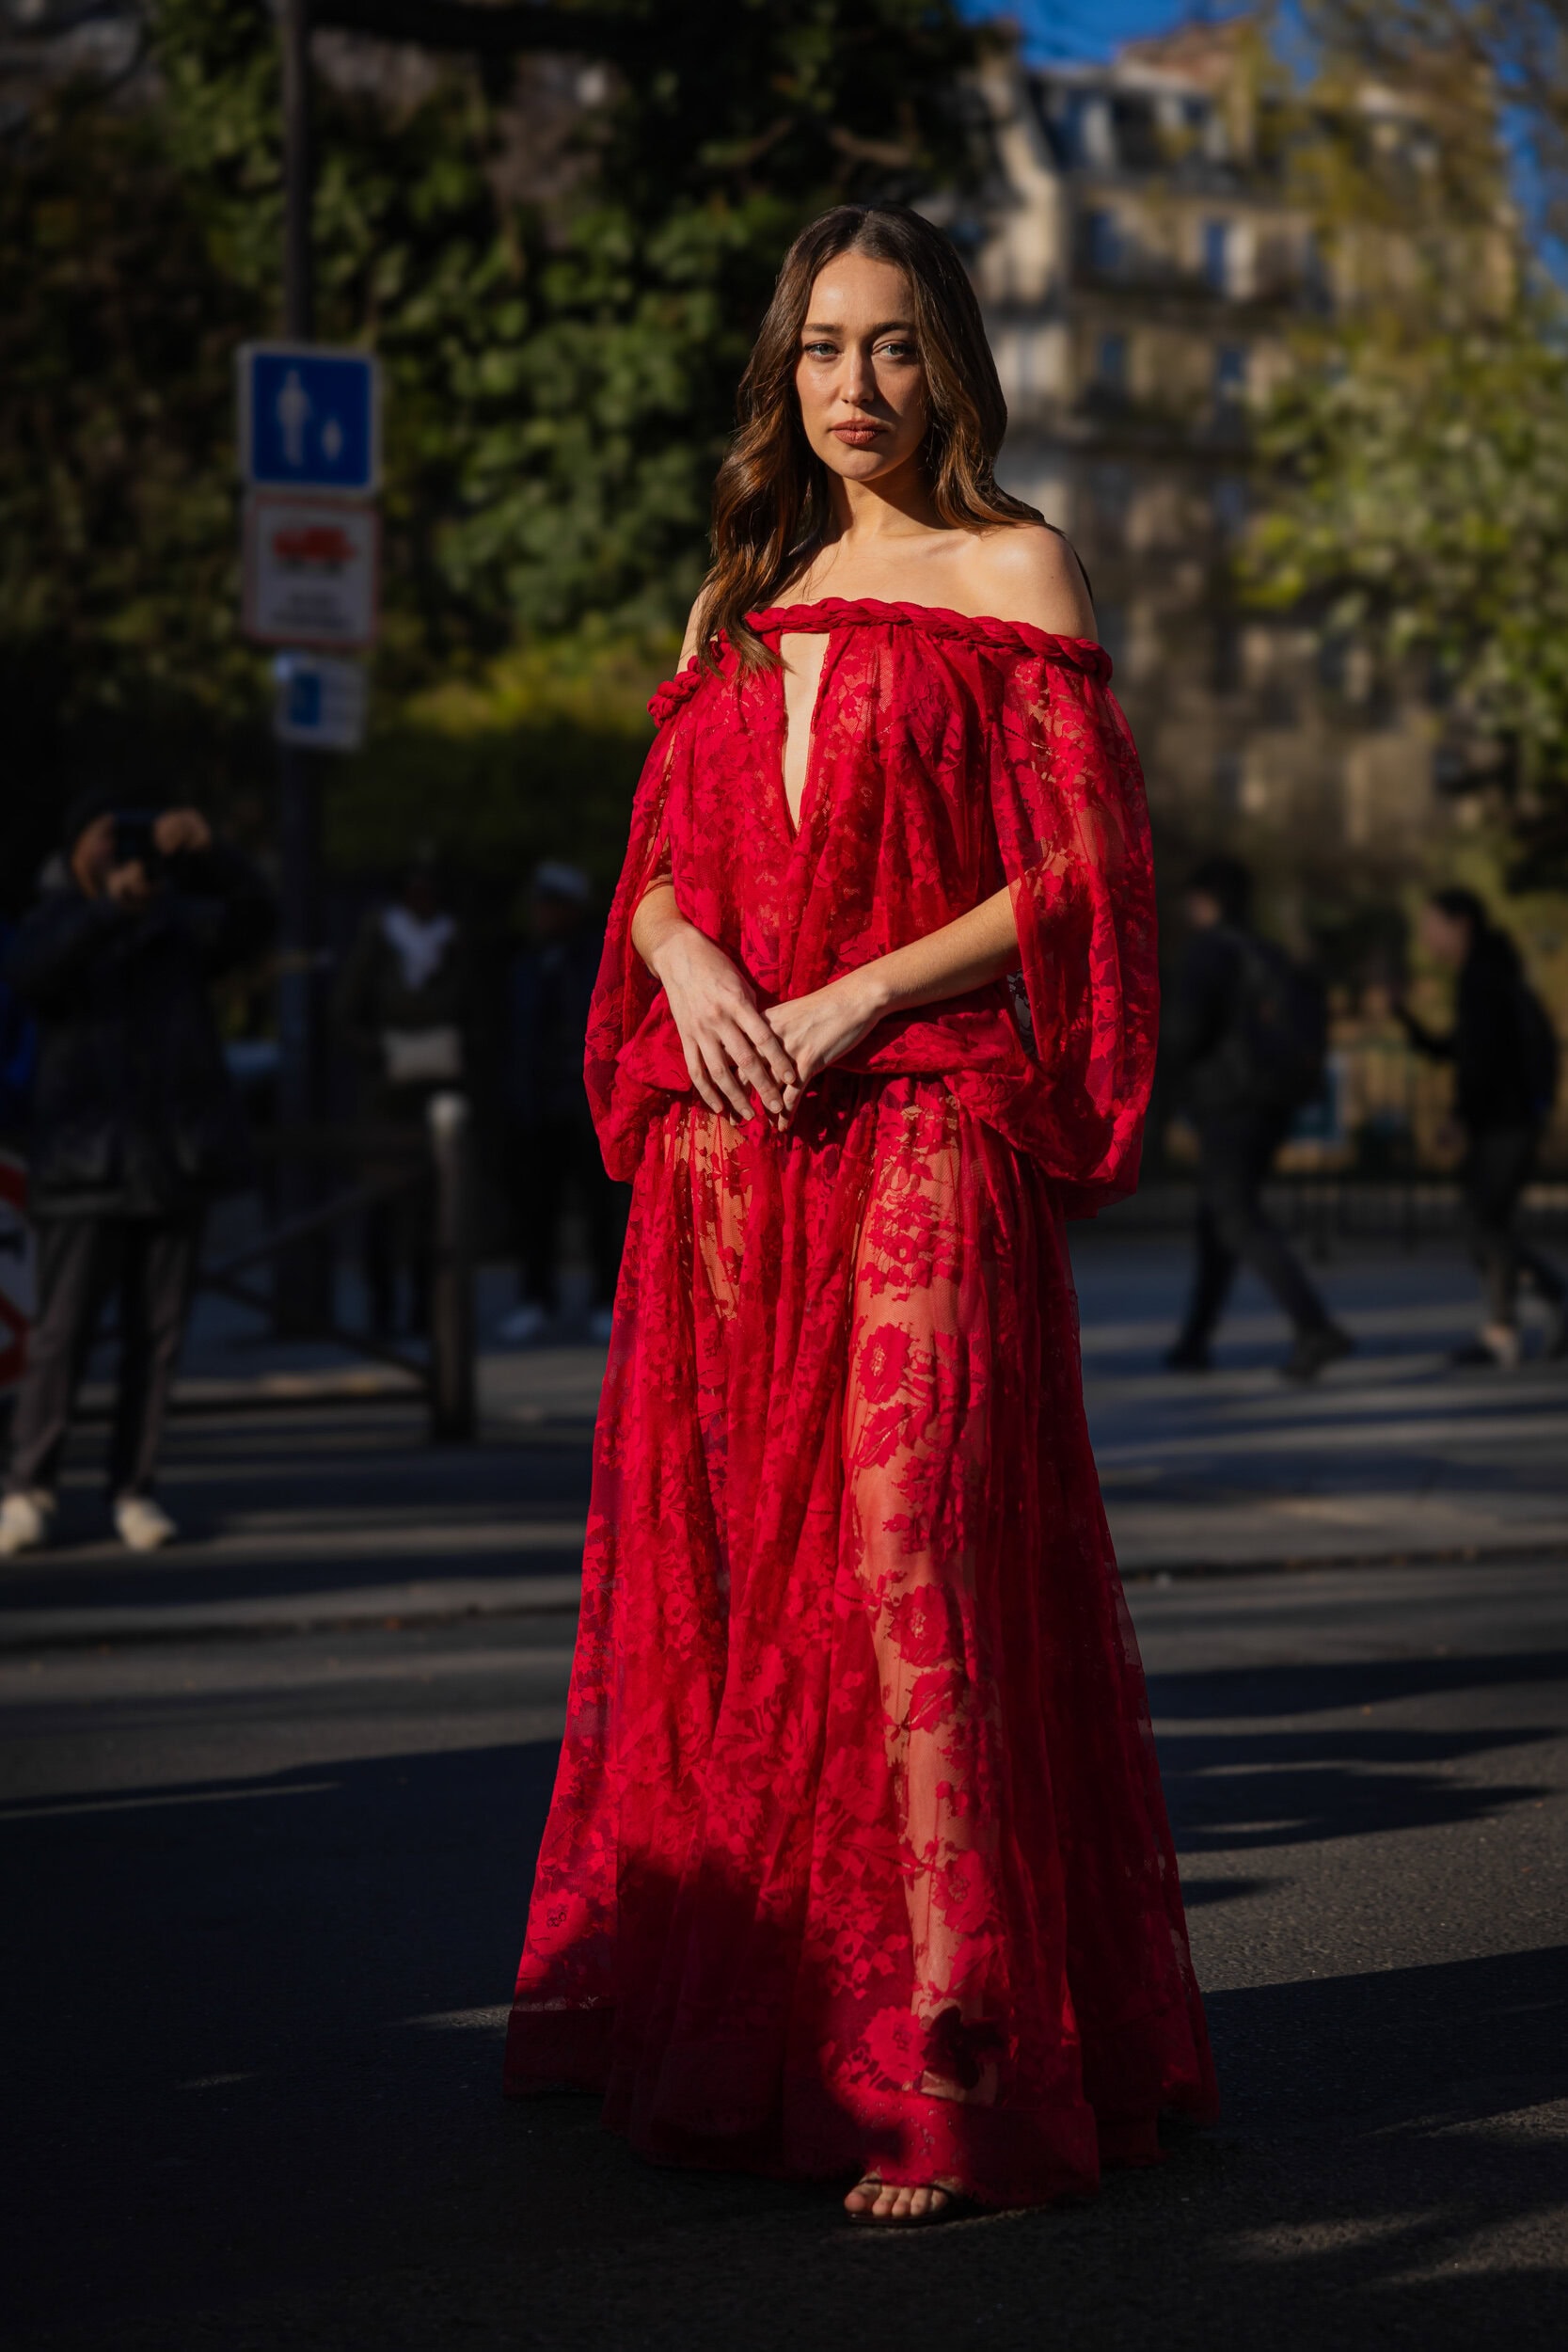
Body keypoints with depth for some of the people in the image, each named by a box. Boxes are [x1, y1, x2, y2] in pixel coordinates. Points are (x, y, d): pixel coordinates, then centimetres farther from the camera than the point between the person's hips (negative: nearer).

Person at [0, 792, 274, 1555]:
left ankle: (133, 1489, 12)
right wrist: (110, 906, -33)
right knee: (62, 1331, -6)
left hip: (173, 1161, 3)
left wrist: (209, 853, -24)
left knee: (157, 1334, 4)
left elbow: (251, 920, -6)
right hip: (88, 1163, -3)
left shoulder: (179, 924, 11)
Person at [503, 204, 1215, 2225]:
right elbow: (661, 859, 18)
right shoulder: (739, 597, 19)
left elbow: (1085, 866, -5)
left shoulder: (1011, 572, 3)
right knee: (720, 1558, 6)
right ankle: (723, 2024, 18)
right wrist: (690, 964, -5)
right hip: (728, 1146, 5)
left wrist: (857, 998, -13)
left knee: (909, 1554, -11)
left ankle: (954, 2078, -6)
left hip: (923, 1127, -5)